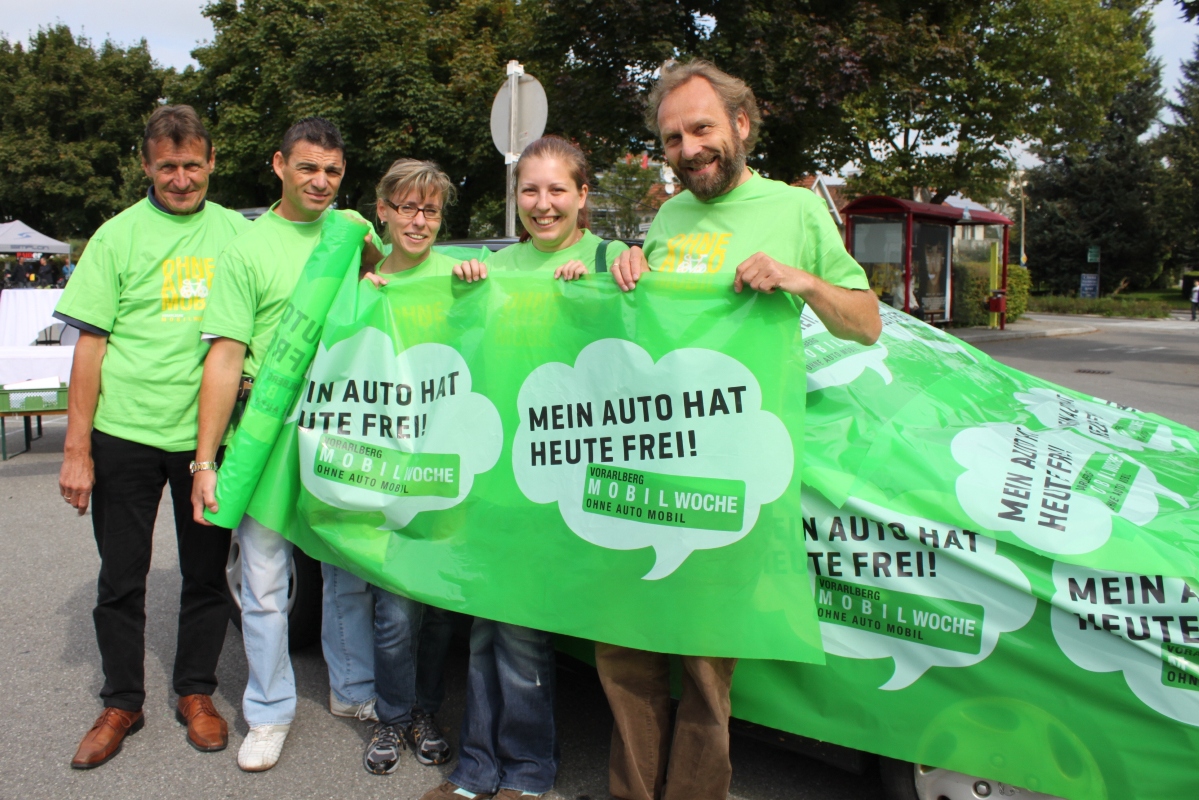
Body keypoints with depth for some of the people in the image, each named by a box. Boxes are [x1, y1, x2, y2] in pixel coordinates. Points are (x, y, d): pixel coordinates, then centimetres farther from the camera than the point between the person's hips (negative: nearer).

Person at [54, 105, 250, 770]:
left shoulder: (236, 232, 5)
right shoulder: (118, 236, -1)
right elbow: (89, 346, -3)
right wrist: (76, 449, -6)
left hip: (208, 433, 1)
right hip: (125, 434, -1)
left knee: (207, 574, 11)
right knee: (121, 578, 10)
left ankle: (196, 693, 30)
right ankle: (121, 704, 28)